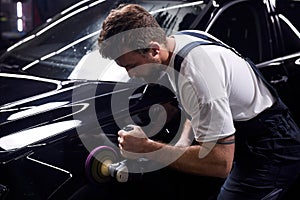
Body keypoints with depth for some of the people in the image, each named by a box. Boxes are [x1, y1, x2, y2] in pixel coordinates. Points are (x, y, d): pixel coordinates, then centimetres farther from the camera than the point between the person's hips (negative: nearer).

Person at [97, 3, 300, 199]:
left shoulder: (195, 74, -31)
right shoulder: (181, 39, -1)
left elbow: (220, 163, -30)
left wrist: (146, 148, -25)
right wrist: (183, 143, 2)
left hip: (270, 153, -10)